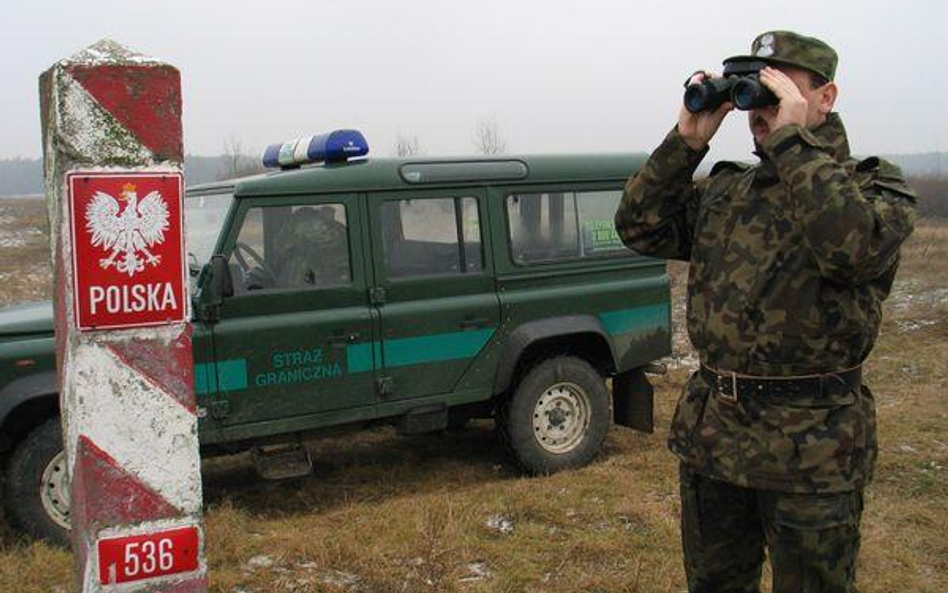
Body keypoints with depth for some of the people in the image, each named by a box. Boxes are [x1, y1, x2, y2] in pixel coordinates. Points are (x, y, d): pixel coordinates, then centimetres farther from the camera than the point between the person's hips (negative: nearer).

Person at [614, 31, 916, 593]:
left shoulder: (875, 183, -5)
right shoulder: (724, 188, 11)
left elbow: (854, 245, -27)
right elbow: (639, 228, 4)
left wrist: (792, 139, -20)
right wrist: (686, 142, -4)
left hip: (811, 450, -5)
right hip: (710, 431, 5)